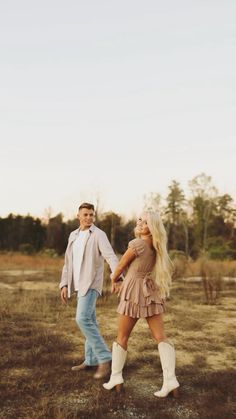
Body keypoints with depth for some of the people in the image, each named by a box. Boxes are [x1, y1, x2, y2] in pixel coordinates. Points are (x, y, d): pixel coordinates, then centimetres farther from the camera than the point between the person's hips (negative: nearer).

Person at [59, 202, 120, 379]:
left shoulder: (99, 234, -10)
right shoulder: (73, 235, 13)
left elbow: (111, 257, -23)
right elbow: (68, 262, 15)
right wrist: (64, 285, 9)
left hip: (91, 284, -7)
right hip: (79, 284, 8)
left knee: (83, 319, -18)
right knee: (89, 321, 11)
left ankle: (105, 358, -13)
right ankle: (91, 360, 19)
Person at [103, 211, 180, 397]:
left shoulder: (137, 244, -17)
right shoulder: (156, 246, 7)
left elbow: (120, 266, -5)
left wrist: (114, 279, 16)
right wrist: (124, 283, 25)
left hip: (135, 294, -6)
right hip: (152, 293, 6)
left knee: (122, 337, 9)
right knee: (161, 337, 2)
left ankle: (116, 378, 18)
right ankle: (170, 381, -5)